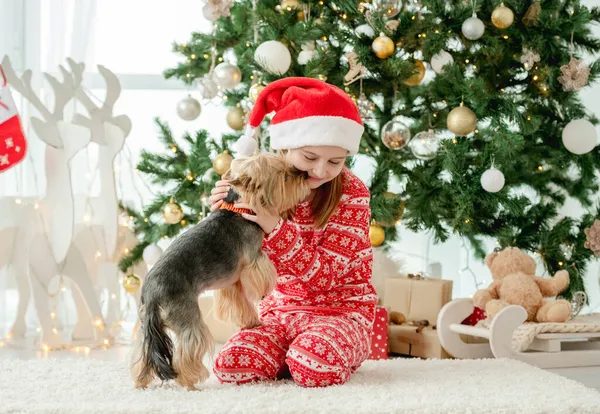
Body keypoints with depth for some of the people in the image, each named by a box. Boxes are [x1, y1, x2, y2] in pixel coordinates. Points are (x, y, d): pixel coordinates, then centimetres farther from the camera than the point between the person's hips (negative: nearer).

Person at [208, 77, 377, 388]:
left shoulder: (351, 193, -14)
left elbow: (322, 275, -20)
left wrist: (274, 227, -33)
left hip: (340, 308, -3)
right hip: (279, 308, 4)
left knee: (314, 368, -33)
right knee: (230, 366, -21)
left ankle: (345, 351, 3)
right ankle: (295, 352, 6)